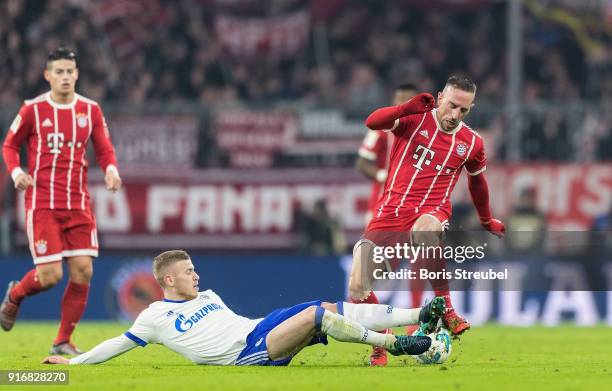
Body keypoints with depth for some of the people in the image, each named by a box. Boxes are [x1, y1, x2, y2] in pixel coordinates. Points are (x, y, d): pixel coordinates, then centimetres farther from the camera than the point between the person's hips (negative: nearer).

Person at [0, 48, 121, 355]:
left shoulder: (90, 110, 5)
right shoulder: (33, 110, -2)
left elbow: (104, 149, 11)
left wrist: (111, 169, -11)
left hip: (78, 204, 3)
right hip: (42, 203, -3)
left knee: (83, 271, -5)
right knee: (50, 276, -11)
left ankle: (63, 342, 10)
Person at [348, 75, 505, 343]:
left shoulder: (472, 143, 8)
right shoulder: (415, 119, 1)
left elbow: (477, 180, 27)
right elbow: (372, 123, -14)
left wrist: (487, 222, 39)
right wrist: (408, 108, -29)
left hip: (431, 212, -1)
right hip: (391, 211, 1)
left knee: (424, 228, -42)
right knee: (357, 289, -12)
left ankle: (446, 308, -32)